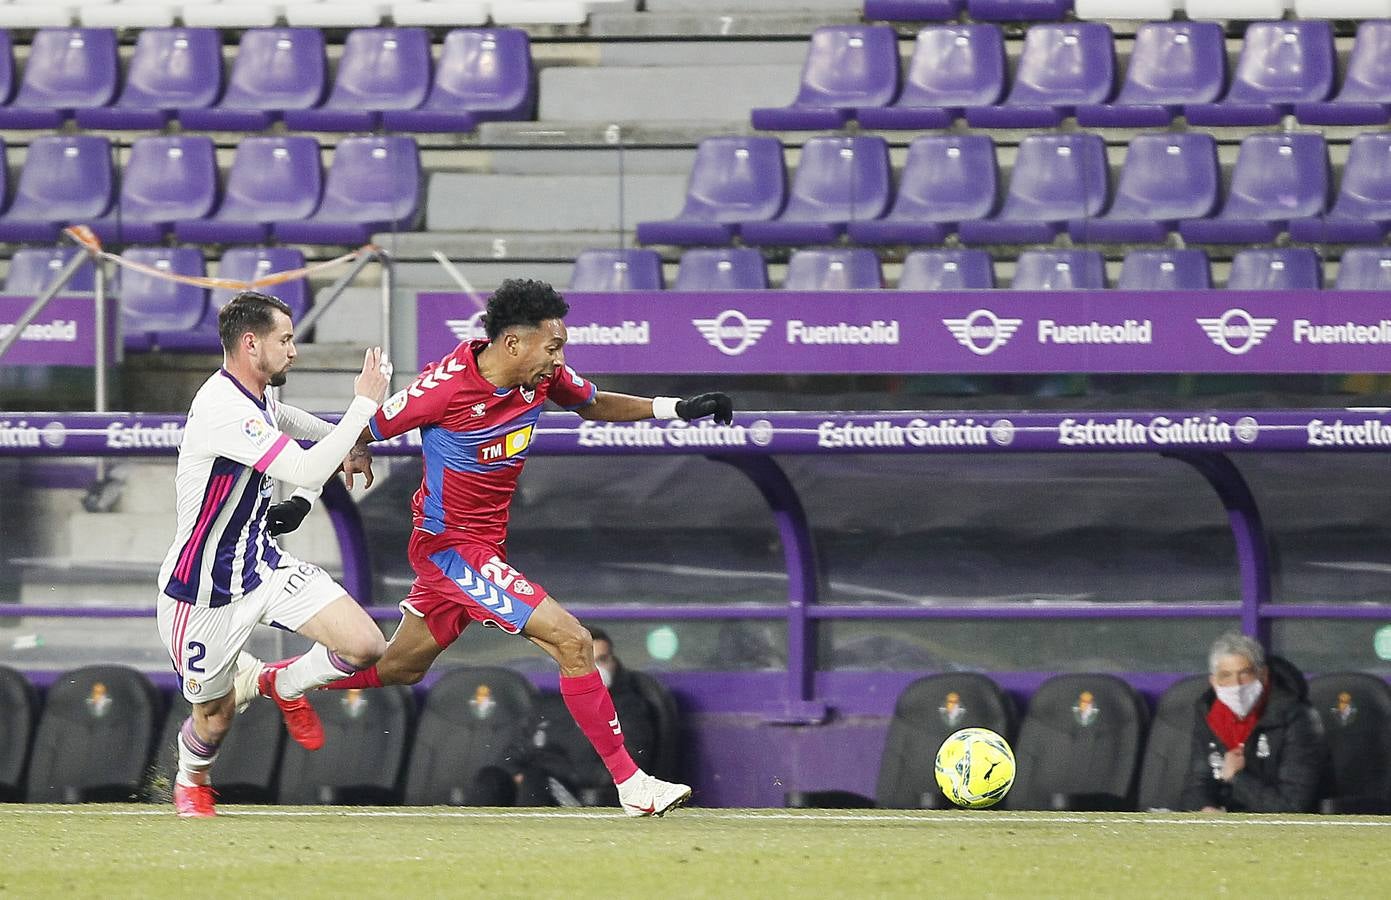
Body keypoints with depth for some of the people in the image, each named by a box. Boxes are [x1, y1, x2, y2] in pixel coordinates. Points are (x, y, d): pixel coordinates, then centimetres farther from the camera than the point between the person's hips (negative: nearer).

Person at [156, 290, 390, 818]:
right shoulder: (222, 409, -28)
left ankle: (283, 686, 20)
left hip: (263, 566, 8)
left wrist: (345, 444, 25)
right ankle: (192, 780, 43)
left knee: (365, 646, -11)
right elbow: (308, 472, -34)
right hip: (205, 591, -8)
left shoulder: (256, 398, 3)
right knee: (215, 717, 7)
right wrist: (364, 404, -29)